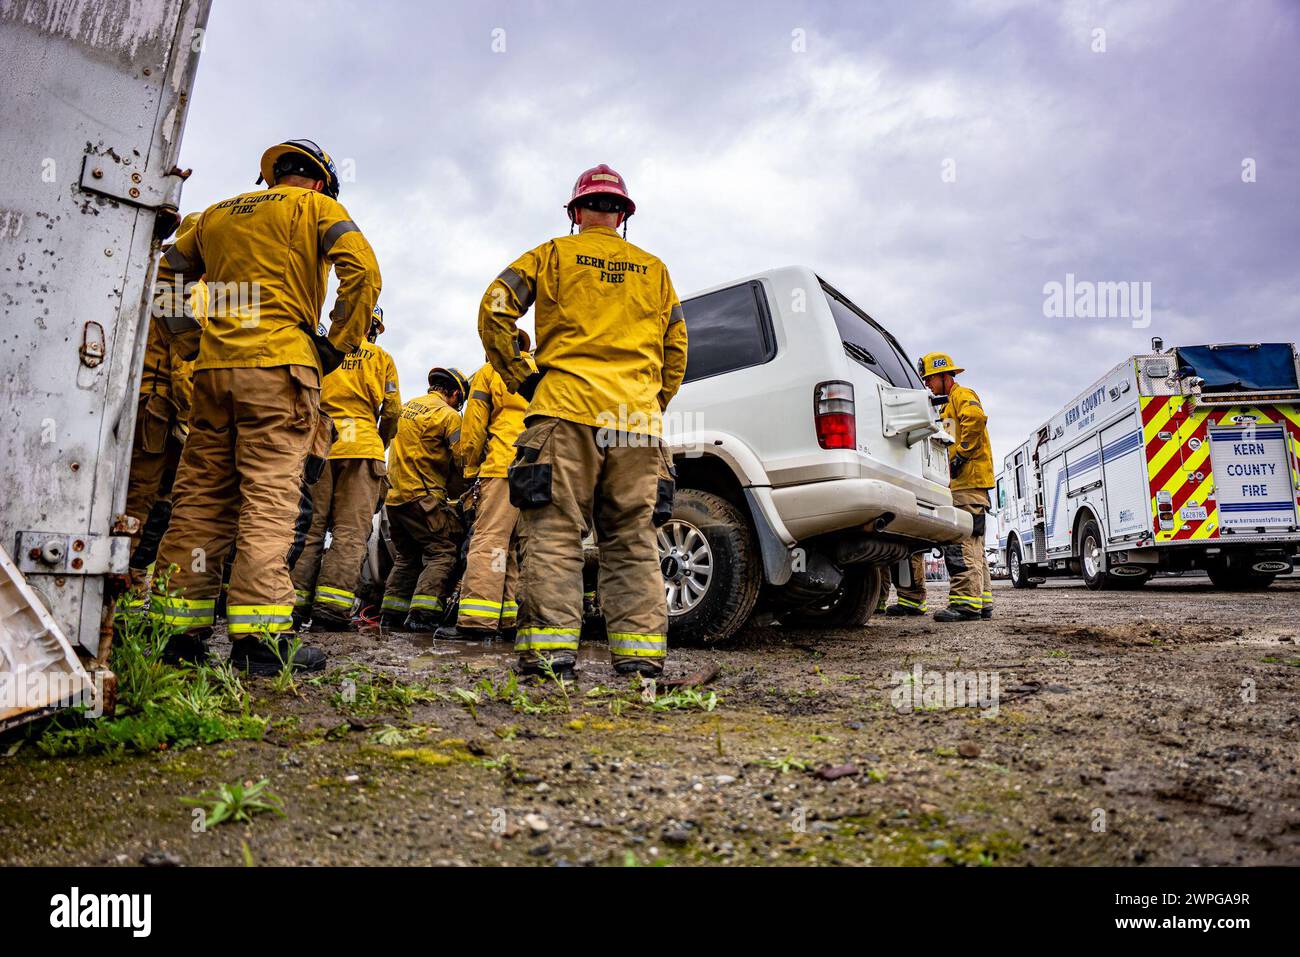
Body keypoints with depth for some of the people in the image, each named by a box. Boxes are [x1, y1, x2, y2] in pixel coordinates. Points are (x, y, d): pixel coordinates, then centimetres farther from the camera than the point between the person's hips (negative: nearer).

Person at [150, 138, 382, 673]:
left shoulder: (217, 214, 24)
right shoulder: (315, 206, 8)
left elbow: (165, 276, 24)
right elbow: (362, 269, -9)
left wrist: (194, 344, 20)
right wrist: (338, 344, -5)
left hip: (214, 368, 6)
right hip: (280, 366, -5)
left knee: (200, 497, 6)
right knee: (269, 496, -9)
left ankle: (179, 630, 9)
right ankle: (258, 636, -12)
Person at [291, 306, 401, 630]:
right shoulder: (380, 357, 10)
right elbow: (392, 410, 6)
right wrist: (381, 445, 21)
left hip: (320, 446, 3)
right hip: (362, 448, -3)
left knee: (311, 525, 7)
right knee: (350, 531, -4)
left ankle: (295, 600, 4)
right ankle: (331, 610, -11)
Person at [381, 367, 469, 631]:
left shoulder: (408, 406, 18)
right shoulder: (449, 415, -6)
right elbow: (461, 461, -9)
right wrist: (454, 491, 7)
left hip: (394, 497, 8)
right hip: (422, 497, -8)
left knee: (406, 558, 17)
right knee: (442, 553, -6)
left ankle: (391, 614, 16)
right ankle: (422, 614, -16)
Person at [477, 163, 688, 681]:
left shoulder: (554, 255, 12)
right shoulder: (653, 269, 21)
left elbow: (495, 308, 1)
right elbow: (676, 348, 21)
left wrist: (520, 377, 5)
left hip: (567, 410, -3)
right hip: (637, 417, 3)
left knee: (554, 533, -4)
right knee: (633, 541, 4)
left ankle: (550, 649, -10)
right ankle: (641, 654, 2)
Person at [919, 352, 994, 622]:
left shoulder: (962, 395, -3)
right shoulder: (949, 404, 29)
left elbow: (976, 418, -24)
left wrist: (961, 455, -21)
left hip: (968, 481, -11)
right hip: (964, 483, 11)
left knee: (961, 543, -15)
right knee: (973, 545, 12)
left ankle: (966, 602, -17)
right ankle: (982, 602, 16)